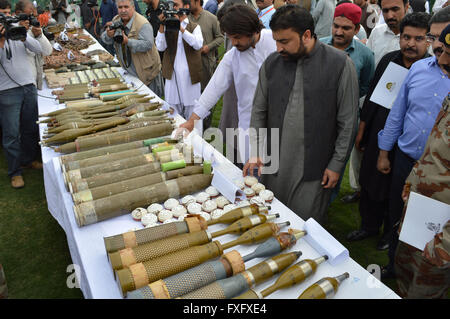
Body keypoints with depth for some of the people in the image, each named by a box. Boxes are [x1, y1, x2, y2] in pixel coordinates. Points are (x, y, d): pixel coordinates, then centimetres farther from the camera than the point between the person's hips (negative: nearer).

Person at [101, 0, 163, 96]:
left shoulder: (143, 24, -19)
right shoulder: (116, 20, 4)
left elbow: (148, 44, -28)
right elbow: (106, 40, 5)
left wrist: (128, 41, -35)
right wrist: (108, 35, -20)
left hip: (146, 70, -7)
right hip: (129, 70, 7)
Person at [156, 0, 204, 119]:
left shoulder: (194, 27, 5)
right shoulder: (168, 27, 9)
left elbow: (198, 44, -15)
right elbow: (160, 47, -2)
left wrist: (181, 28, -21)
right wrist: (161, 25, -10)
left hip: (190, 75, -2)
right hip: (172, 75, 2)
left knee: (191, 113, 5)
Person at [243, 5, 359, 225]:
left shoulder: (340, 64, -8)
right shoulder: (271, 64, 2)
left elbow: (347, 121, -4)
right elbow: (259, 111, 7)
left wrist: (336, 164, -4)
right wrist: (256, 153, -2)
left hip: (314, 167, -3)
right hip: (273, 164, 3)